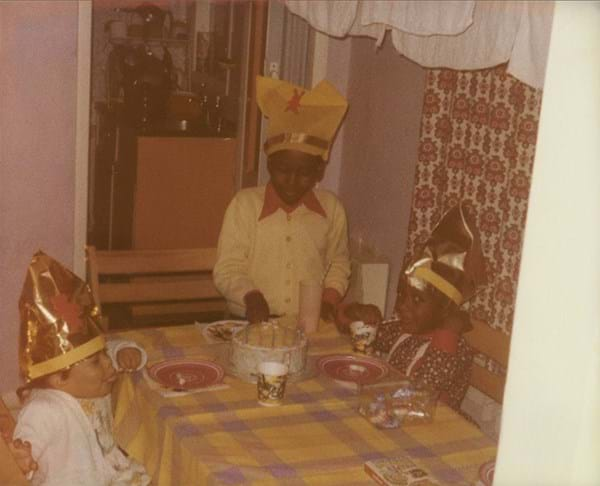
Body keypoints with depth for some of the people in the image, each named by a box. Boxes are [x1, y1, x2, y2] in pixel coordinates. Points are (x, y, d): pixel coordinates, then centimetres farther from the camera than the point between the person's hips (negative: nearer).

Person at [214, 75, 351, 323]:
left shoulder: (331, 208, 6)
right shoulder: (245, 203, -2)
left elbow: (339, 262, 20)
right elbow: (227, 269, -1)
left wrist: (330, 299, 5)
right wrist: (251, 296, -18)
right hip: (253, 324, -3)